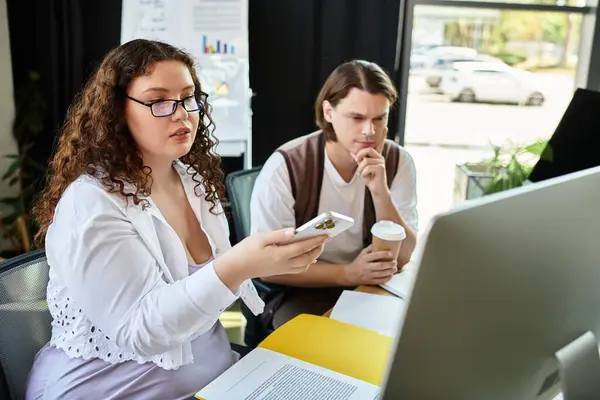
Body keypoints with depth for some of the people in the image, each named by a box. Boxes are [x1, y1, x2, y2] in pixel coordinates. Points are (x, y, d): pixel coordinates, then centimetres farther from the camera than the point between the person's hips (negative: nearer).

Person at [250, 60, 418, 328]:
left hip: (370, 287, 4)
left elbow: (403, 257, -10)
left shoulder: (398, 162, -7)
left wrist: (380, 192, -26)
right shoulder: (285, 167, -20)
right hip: (299, 291, -4)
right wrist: (347, 274, -23)